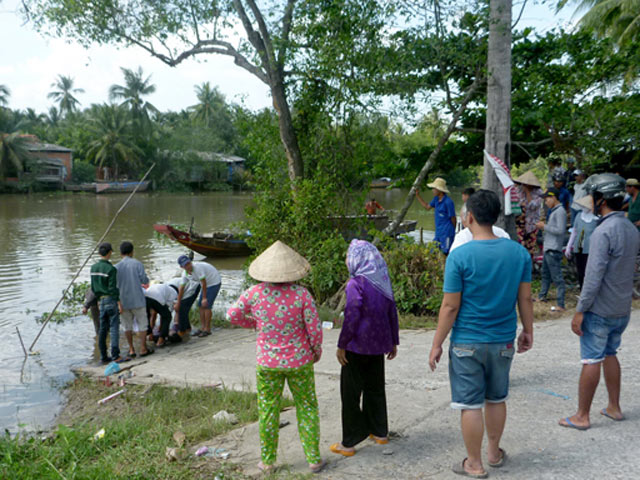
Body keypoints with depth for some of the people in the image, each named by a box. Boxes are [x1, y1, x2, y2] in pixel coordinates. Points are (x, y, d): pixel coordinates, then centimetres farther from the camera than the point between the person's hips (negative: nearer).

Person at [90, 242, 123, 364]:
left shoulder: (94, 267, 7)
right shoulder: (111, 269, -16)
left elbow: (93, 287, 13)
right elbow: (113, 288, -18)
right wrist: (119, 302, -12)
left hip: (102, 300, 7)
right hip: (111, 300, -7)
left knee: (103, 329, 10)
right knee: (114, 328, -4)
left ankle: (104, 357, 15)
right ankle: (115, 356, -5)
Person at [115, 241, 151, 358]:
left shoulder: (116, 267, -1)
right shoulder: (137, 264, -6)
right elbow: (144, 280, -9)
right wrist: (146, 279, 13)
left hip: (123, 301, 2)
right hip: (137, 300, -2)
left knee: (128, 325, 13)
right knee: (142, 324, 7)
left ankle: (131, 349, 15)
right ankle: (143, 348, 6)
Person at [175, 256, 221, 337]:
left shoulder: (198, 267, -31)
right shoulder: (185, 274, -6)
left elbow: (203, 283, -26)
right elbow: (181, 288, 4)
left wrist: (204, 298, -21)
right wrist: (177, 303, 8)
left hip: (214, 283, -8)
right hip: (207, 284, 8)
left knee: (206, 306, -11)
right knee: (201, 306, 5)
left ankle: (207, 329, -3)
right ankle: (203, 328, 13)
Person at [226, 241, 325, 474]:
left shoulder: (255, 293, -13)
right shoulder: (301, 294, -19)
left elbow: (233, 315, 2)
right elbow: (314, 330, -14)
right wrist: (317, 351, 5)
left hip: (268, 363, 1)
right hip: (299, 362, -1)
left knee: (268, 411, 16)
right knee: (307, 409, 16)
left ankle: (267, 461, 28)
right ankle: (313, 459, 23)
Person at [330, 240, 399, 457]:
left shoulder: (356, 284, -17)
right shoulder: (383, 281, 5)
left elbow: (351, 318, -18)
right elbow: (392, 312, 9)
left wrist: (341, 345, -10)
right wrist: (393, 342, 18)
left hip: (358, 346, -7)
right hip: (378, 345, 7)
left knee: (351, 392, 3)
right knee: (375, 388, 19)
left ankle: (349, 442, 9)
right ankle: (380, 432, 30)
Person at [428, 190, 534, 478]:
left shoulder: (460, 255, -17)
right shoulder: (519, 252, -3)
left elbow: (450, 306, -15)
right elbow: (525, 299, 3)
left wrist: (437, 344, -5)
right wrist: (528, 331, 18)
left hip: (467, 343, -5)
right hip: (503, 341, 5)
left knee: (470, 404, 8)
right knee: (497, 399, 21)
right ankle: (494, 453, 39)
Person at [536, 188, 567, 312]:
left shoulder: (560, 211, -15)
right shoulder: (553, 211, 15)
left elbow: (561, 230, -22)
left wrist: (545, 226, -14)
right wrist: (544, 226, 7)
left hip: (553, 250, -10)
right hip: (548, 249, 10)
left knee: (557, 277, -8)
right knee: (545, 274, 22)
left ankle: (561, 305, -6)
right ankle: (542, 296, 37)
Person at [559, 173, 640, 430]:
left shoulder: (603, 231, -21)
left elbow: (594, 276, -23)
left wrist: (580, 310, -18)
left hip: (600, 310, -8)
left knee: (591, 361, 0)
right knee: (610, 355, 21)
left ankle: (582, 416, 10)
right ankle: (614, 408, 31)